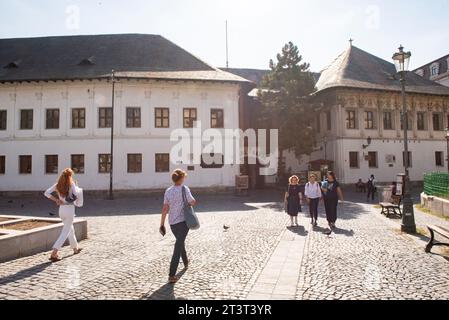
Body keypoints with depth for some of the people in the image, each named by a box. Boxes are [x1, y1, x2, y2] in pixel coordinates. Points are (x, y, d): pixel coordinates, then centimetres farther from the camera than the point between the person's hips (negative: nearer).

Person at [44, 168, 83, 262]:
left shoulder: (57, 185, 3)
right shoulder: (71, 184, -11)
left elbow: (46, 193, -3)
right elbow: (75, 197, -16)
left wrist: (56, 200, 0)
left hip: (61, 209, 6)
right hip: (70, 209, -6)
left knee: (70, 229, 23)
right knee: (65, 232, -2)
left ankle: (75, 248, 37)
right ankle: (54, 253, -11)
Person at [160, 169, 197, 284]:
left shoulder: (168, 191, 1)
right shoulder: (184, 189, -12)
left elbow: (165, 209, 0)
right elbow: (192, 202, -10)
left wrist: (162, 224, 3)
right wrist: (193, 201, 13)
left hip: (172, 223, 5)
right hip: (183, 221, -5)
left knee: (180, 242, 26)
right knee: (178, 248, -5)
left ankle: (186, 263, 48)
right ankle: (172, 275, -8)